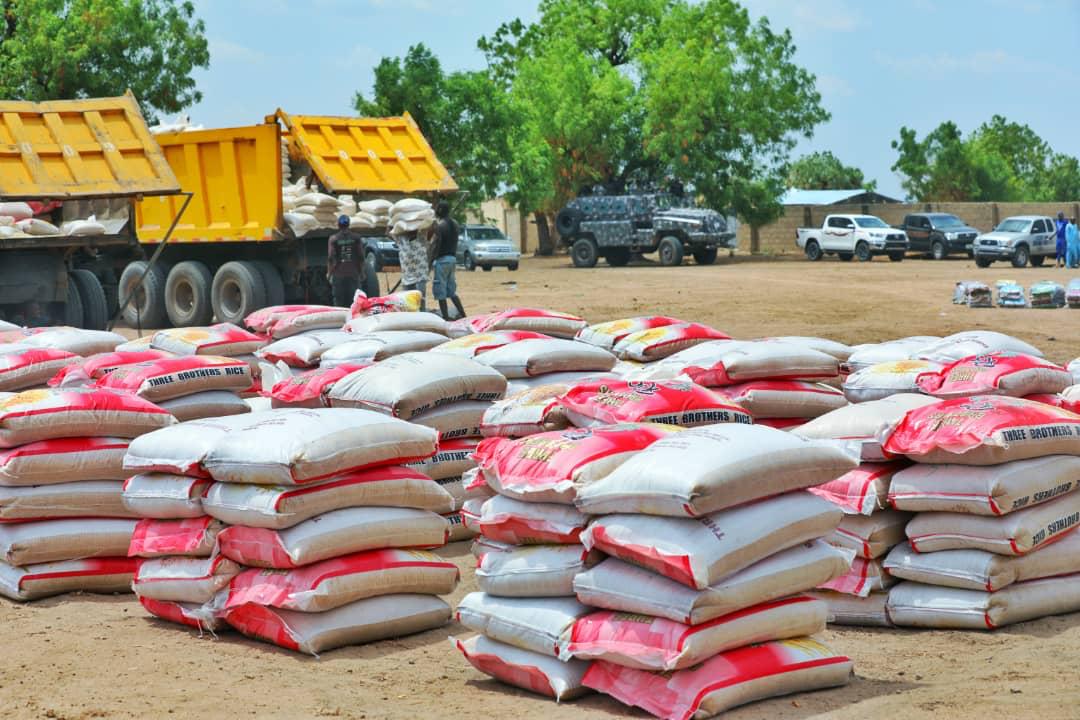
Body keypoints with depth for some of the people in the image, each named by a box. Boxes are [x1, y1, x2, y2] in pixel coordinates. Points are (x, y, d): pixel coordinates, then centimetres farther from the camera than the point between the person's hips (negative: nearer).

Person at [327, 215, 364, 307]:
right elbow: (361, 257, 1)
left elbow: (330, 258, -7)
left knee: (338, 300, 3)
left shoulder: (333, 239, -5)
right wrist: (361, 272, 11)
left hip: (338, 274, -1)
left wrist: (329, 273, 4)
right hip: (353, 274, 1)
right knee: (353, 299, 5)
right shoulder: (355, 238, 0)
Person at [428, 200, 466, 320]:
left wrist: (431, 262, -13)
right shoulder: (454, 224, 10)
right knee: (451, 290, 16)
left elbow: (436, 245, -15)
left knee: (440, 291, -2)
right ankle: (462, 314, 11)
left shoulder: (439, 225, -13)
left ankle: (445, 317, -2)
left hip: (442, 259, -8)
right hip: (452, 258, 8)